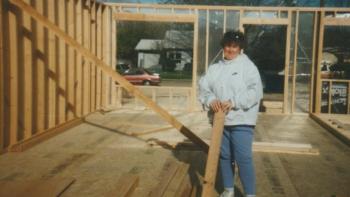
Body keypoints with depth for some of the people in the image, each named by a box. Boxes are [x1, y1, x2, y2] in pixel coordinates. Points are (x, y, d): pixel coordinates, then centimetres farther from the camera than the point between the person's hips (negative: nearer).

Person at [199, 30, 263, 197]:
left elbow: (256, 91, -14)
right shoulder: (215, 68, 11)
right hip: (220, 120, 5)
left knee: (243, 158, -7)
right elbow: (203, 86, 3)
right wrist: (211, 100, -18)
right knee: (224, 156, 14)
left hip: (241, 121, -5)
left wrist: (234, 102, -23)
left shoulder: (248, 66, -3)